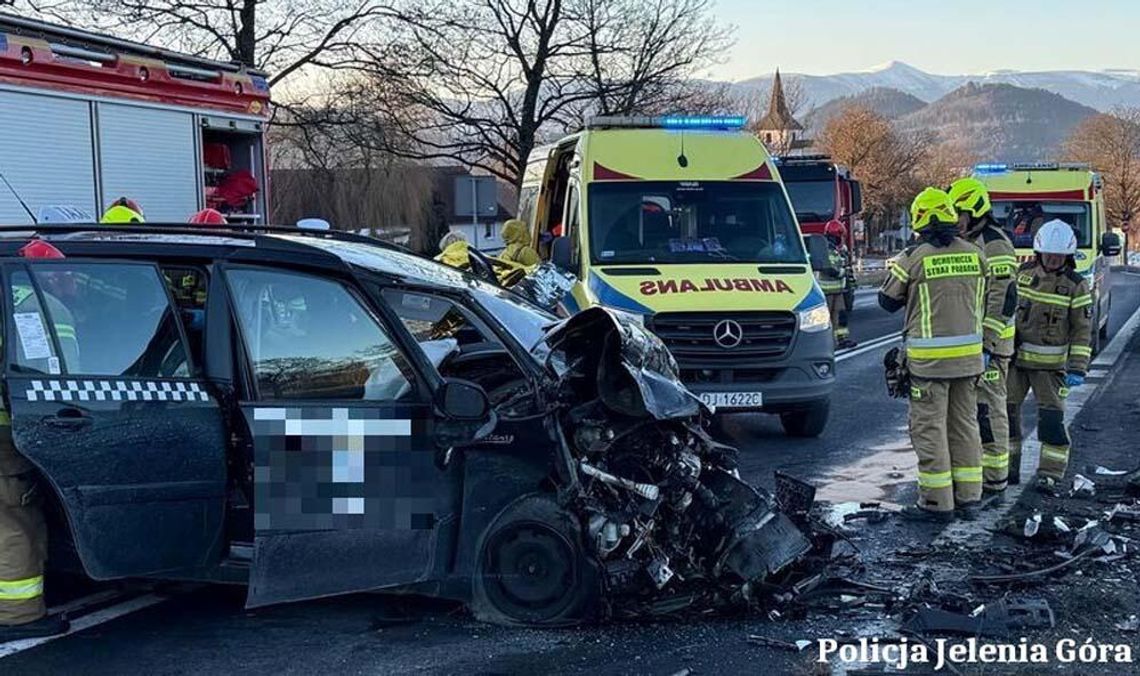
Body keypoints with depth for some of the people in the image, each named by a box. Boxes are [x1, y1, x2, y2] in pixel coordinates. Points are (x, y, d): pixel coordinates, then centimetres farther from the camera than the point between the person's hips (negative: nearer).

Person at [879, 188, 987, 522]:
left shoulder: (913, 258, -12)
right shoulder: (975, 254, 3)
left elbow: (888, 301, -1)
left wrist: (895, 268, 15)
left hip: (930, 359, -5)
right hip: (969, 355, 5)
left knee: (929, 428, 2)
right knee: (965, 424, 14)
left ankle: (937, 502, 3)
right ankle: (968, 498, 19)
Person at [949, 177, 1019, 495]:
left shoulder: (995, 245, -14)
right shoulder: (965, 243, 17)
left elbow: (1003, 300, -20)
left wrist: (986, 344, -23)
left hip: (988, 343, -10)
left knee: (988, 408, -6)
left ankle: (994, 478, 0)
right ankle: (974, 468, 23)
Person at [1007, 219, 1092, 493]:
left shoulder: (1076, 285, -7)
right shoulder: (1022, 273, 1)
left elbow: (1082, 330, -6)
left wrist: (1077, 368, -12)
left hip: (1051, 364, -3)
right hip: (1015, 357, 3)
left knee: (1051, 416, -7)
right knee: (1006, 409, 5)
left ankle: (1051, 472, 2)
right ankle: (1007, 464, 19)